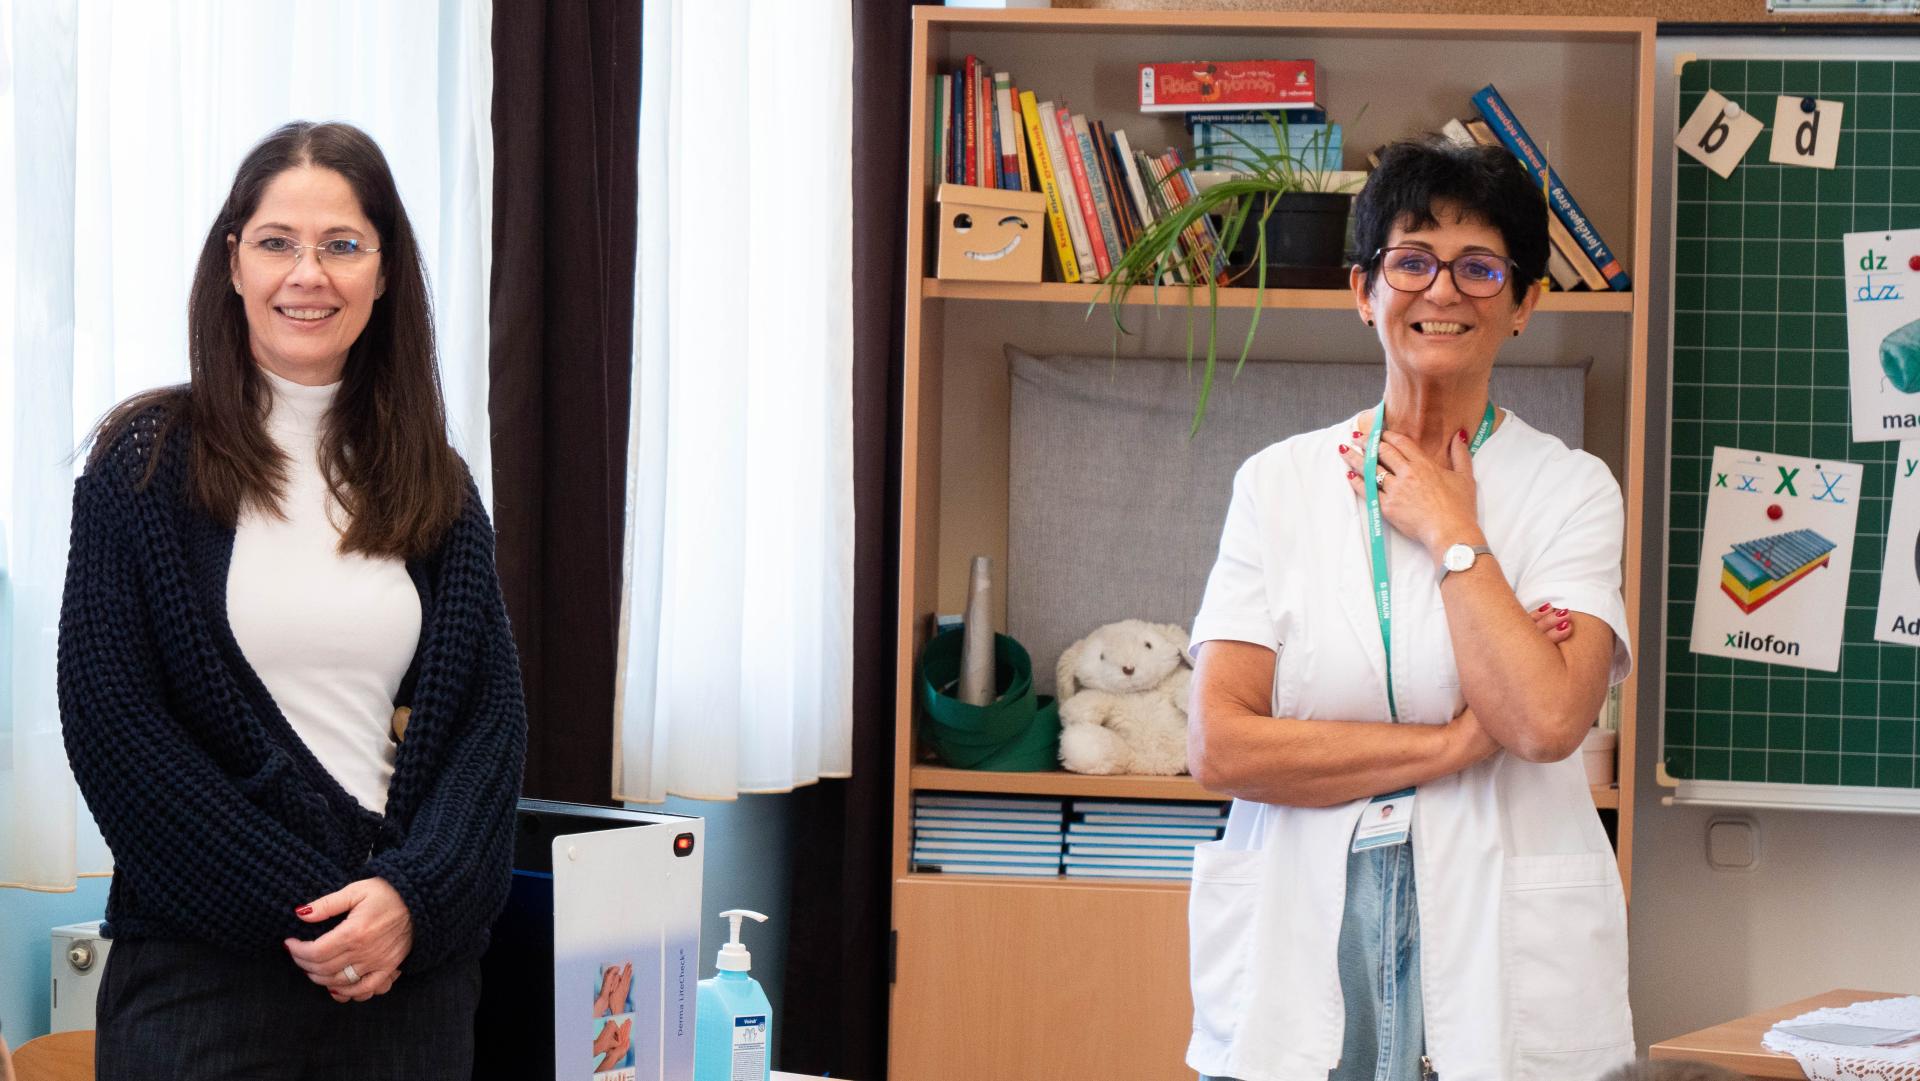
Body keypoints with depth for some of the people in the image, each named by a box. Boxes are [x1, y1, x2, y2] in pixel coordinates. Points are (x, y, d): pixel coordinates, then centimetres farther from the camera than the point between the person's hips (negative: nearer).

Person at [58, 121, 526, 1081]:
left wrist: (412, 895, -12)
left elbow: (492, 715, 5)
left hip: (415, 958, 3)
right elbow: (112, 727, -7)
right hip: (201, 967, -3)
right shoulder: (146, 461, 0)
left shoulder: (436, 486, 10)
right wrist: (303, 909, -12)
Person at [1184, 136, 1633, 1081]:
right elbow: (1219, 747, -4)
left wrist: (1449, 531, -6)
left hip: (1503, 968, -1)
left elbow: (1547, 720, -14)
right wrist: (1454, 743, -9)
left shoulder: (1571, 489, 3)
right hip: (1295, 954, 1)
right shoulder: (1277, 483, 6)